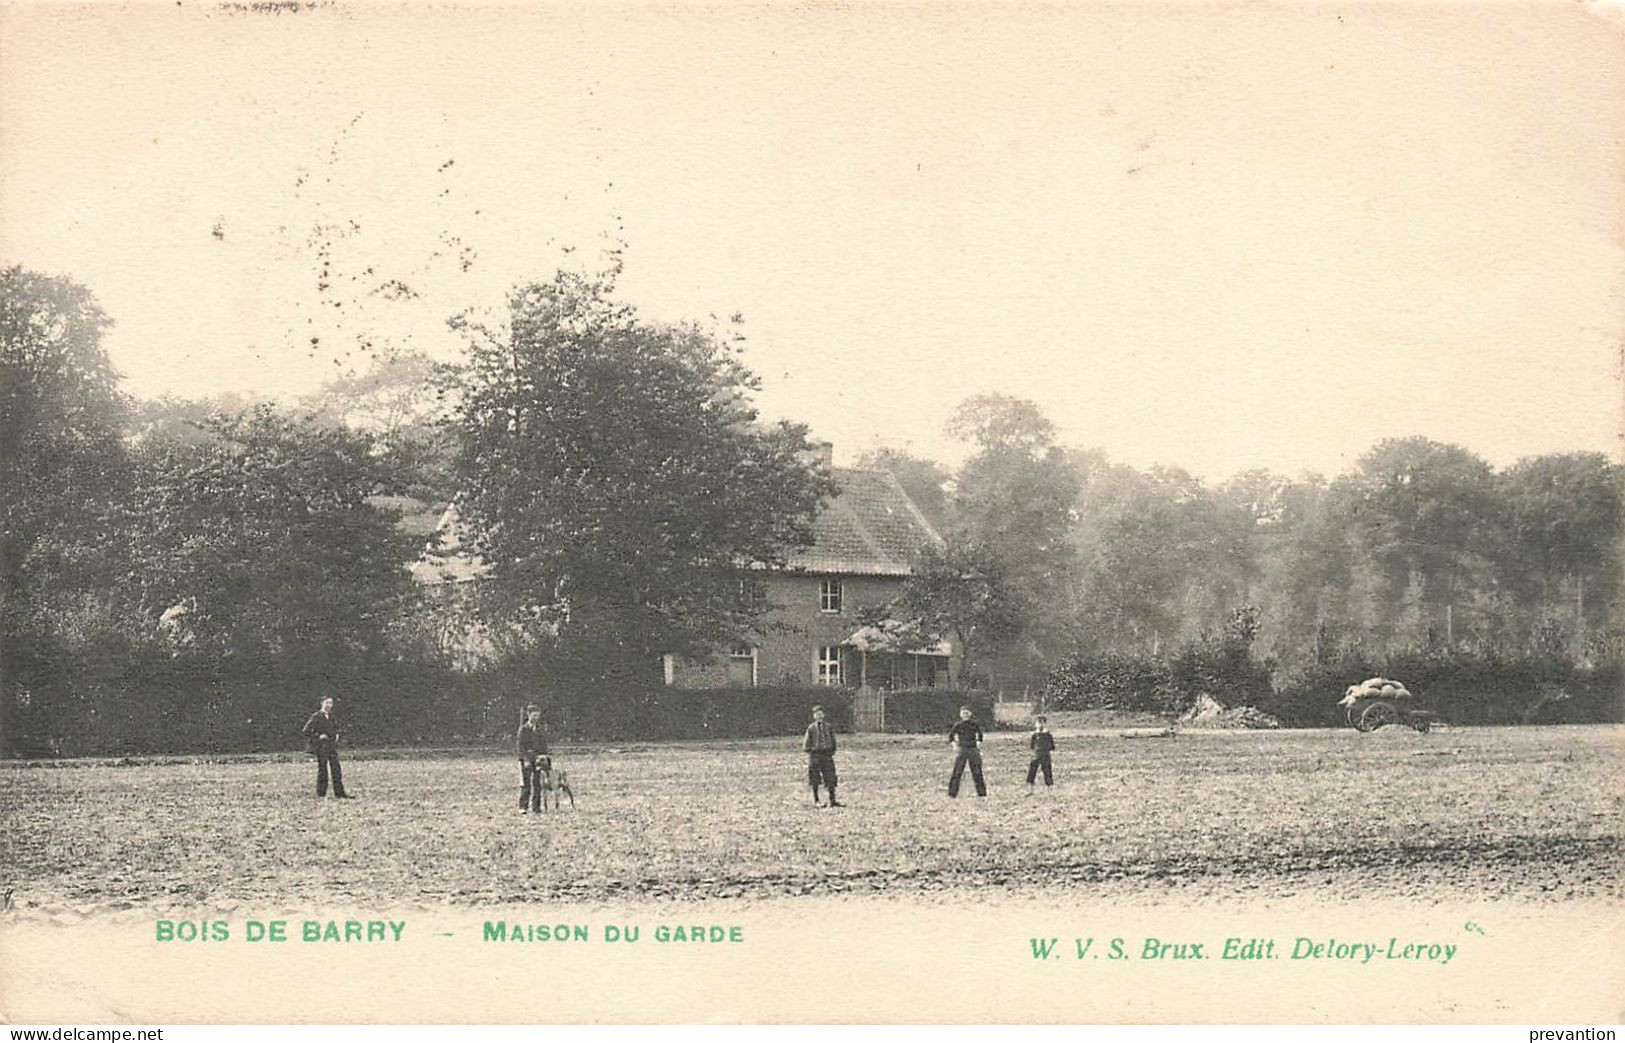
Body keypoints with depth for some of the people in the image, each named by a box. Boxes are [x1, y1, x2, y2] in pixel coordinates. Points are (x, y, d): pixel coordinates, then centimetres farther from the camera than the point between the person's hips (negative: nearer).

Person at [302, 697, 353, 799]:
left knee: (336, 769, 5)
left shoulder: (331, 716, 11)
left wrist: (336, 735, 12)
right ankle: (321, 794, 6)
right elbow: (306, 731, -12)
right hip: (321, 747, -6)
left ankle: (339, 793, 9)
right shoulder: (316, 717, -9)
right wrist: (318, 736, -15)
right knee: (322, 770, -1)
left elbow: (336, 727, 31)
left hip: (332, 747, 6)